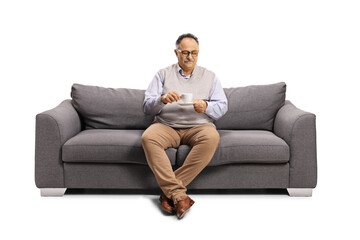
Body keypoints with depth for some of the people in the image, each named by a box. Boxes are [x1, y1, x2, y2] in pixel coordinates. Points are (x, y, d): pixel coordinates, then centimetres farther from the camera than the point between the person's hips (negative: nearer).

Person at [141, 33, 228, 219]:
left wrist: (206, 107, -14)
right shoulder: (163, 74, 14)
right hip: (166, 125, 0)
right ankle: (178, 194, -36)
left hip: (198, 126, 0)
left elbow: (222, 107, 8)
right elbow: (147, 107, 6)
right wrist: (163, 99, -17)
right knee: (148, 137, -33)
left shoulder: (210, 76, 17)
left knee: (212, 137, -35)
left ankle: (169, 191, -30)